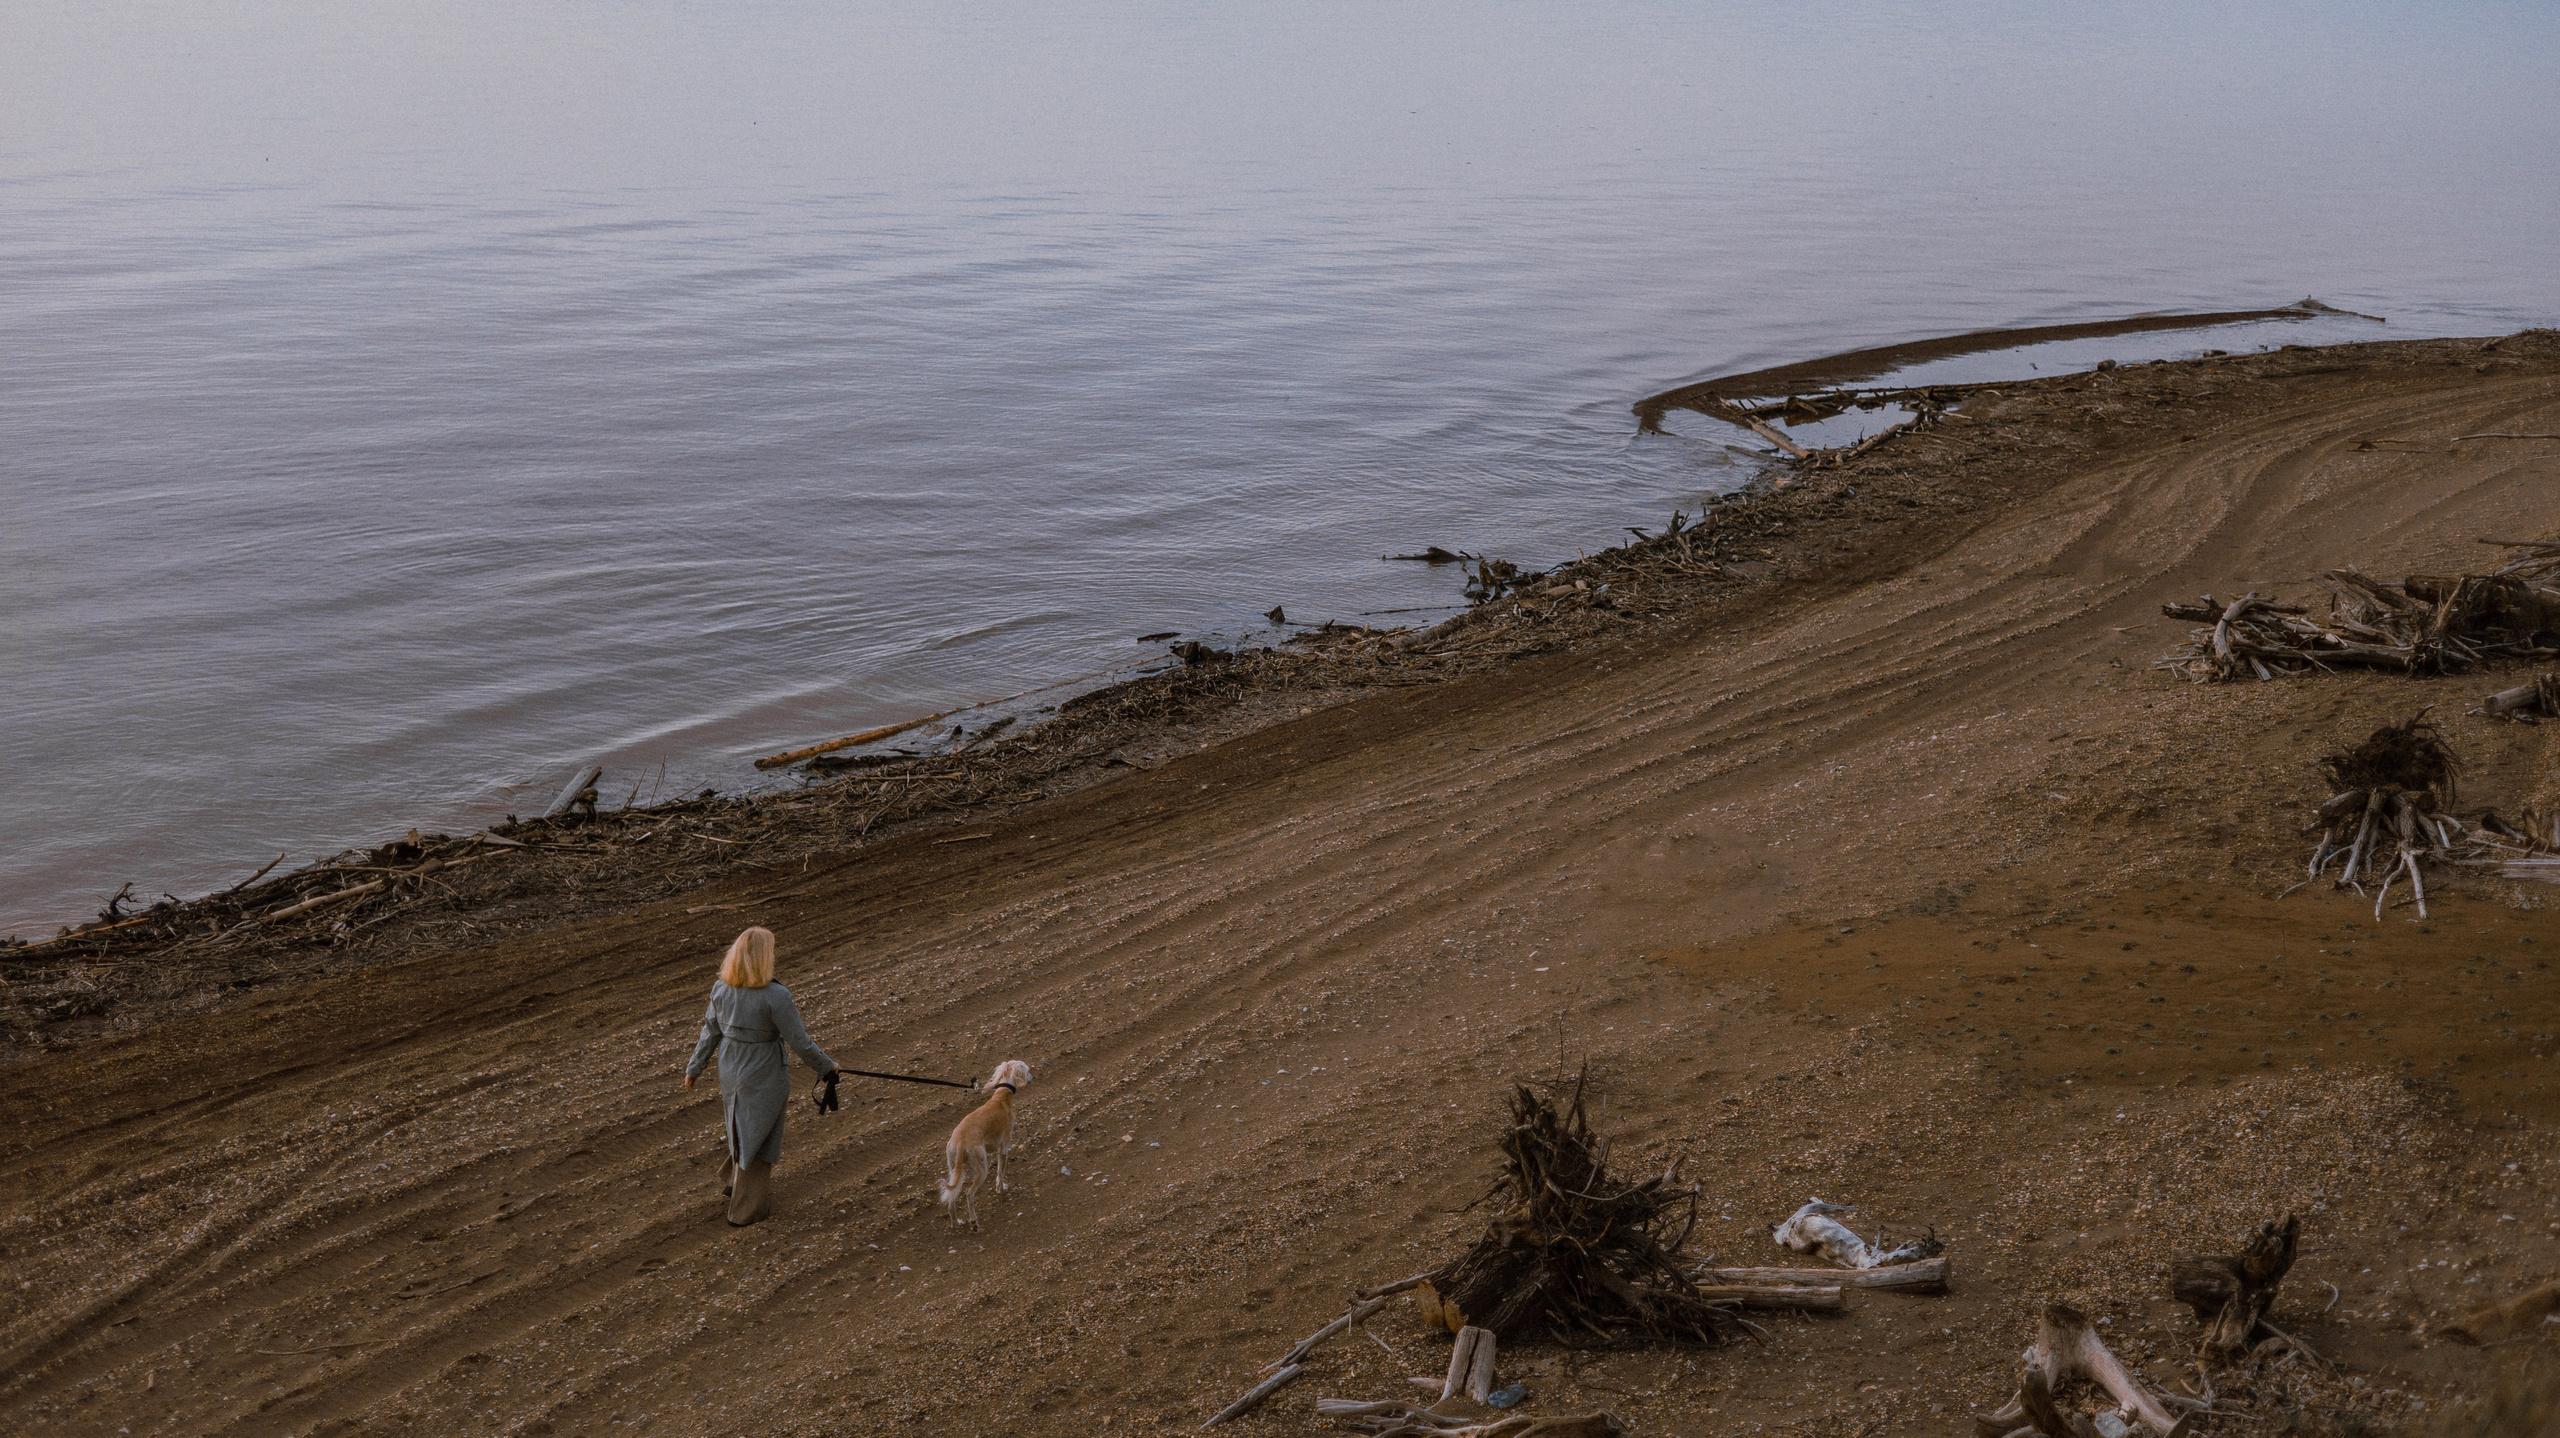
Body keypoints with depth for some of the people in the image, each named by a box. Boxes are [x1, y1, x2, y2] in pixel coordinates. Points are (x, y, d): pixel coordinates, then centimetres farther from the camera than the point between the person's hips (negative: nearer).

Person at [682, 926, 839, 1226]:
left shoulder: (721, 990, -10)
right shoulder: (775, 996, -26)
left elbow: (710, 1033, 1)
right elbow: (800, 1042, -18)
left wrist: (694, 1067, 15)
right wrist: (825, 1066, -3)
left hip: (731, 1071, 5)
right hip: (765, 1075, -5)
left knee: (743, 1128, 29)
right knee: (757, 1137, 12)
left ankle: (733, 1181, 49)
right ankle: (747, 1209, 25)